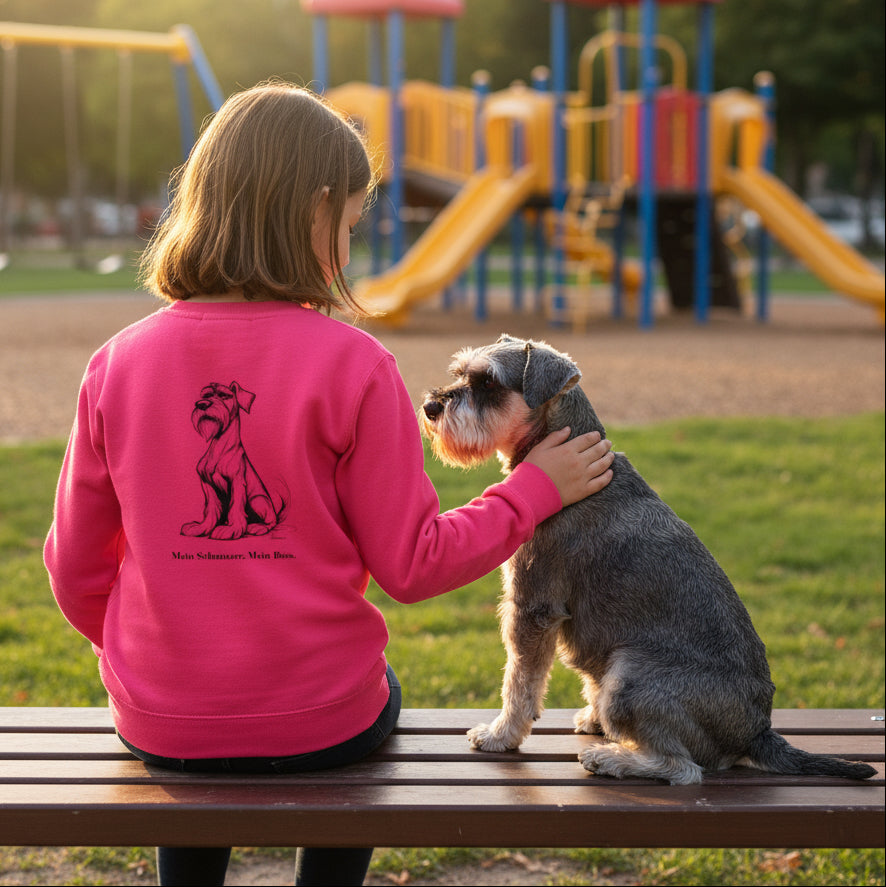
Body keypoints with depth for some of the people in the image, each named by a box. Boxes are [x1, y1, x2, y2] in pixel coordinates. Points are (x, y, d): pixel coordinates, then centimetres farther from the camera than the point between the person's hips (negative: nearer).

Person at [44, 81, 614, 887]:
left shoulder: (118, 366, -6)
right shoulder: (352, 365, -15)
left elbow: (77, 565, 1)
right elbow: (412, 565, -10)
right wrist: (536, 489, 3)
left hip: (159, 724, 2)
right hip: (314, 722, -2)